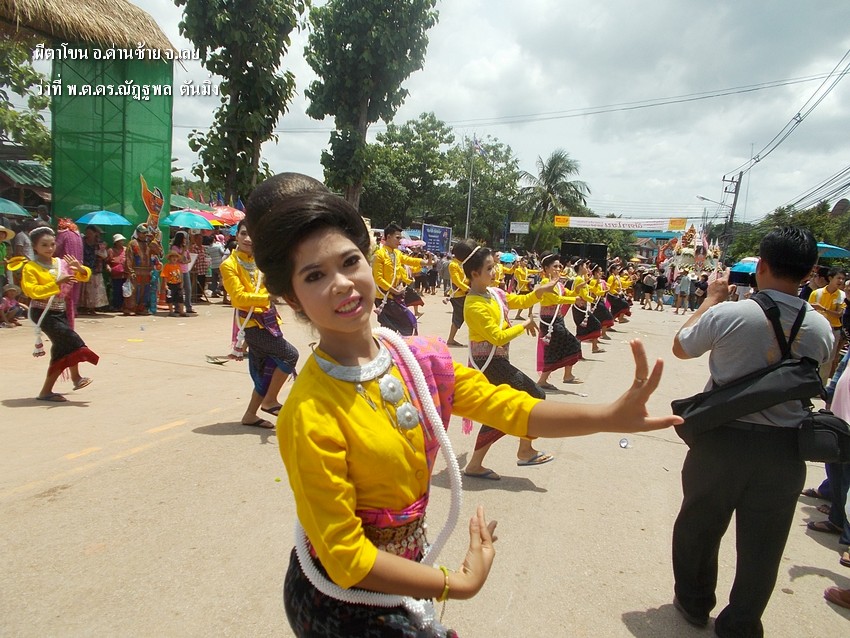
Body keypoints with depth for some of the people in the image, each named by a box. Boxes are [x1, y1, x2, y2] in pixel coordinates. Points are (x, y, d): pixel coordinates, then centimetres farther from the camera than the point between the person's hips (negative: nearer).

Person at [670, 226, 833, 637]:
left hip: (722, 439, -2)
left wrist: (711, 299, 8)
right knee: (762, 545, 17)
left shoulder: (728, 314, -18)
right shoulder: (821, 328, -5)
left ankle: (693, 603, 38)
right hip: (785, 448, 3)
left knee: (699, 526, 19)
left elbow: (680, 348, 0)